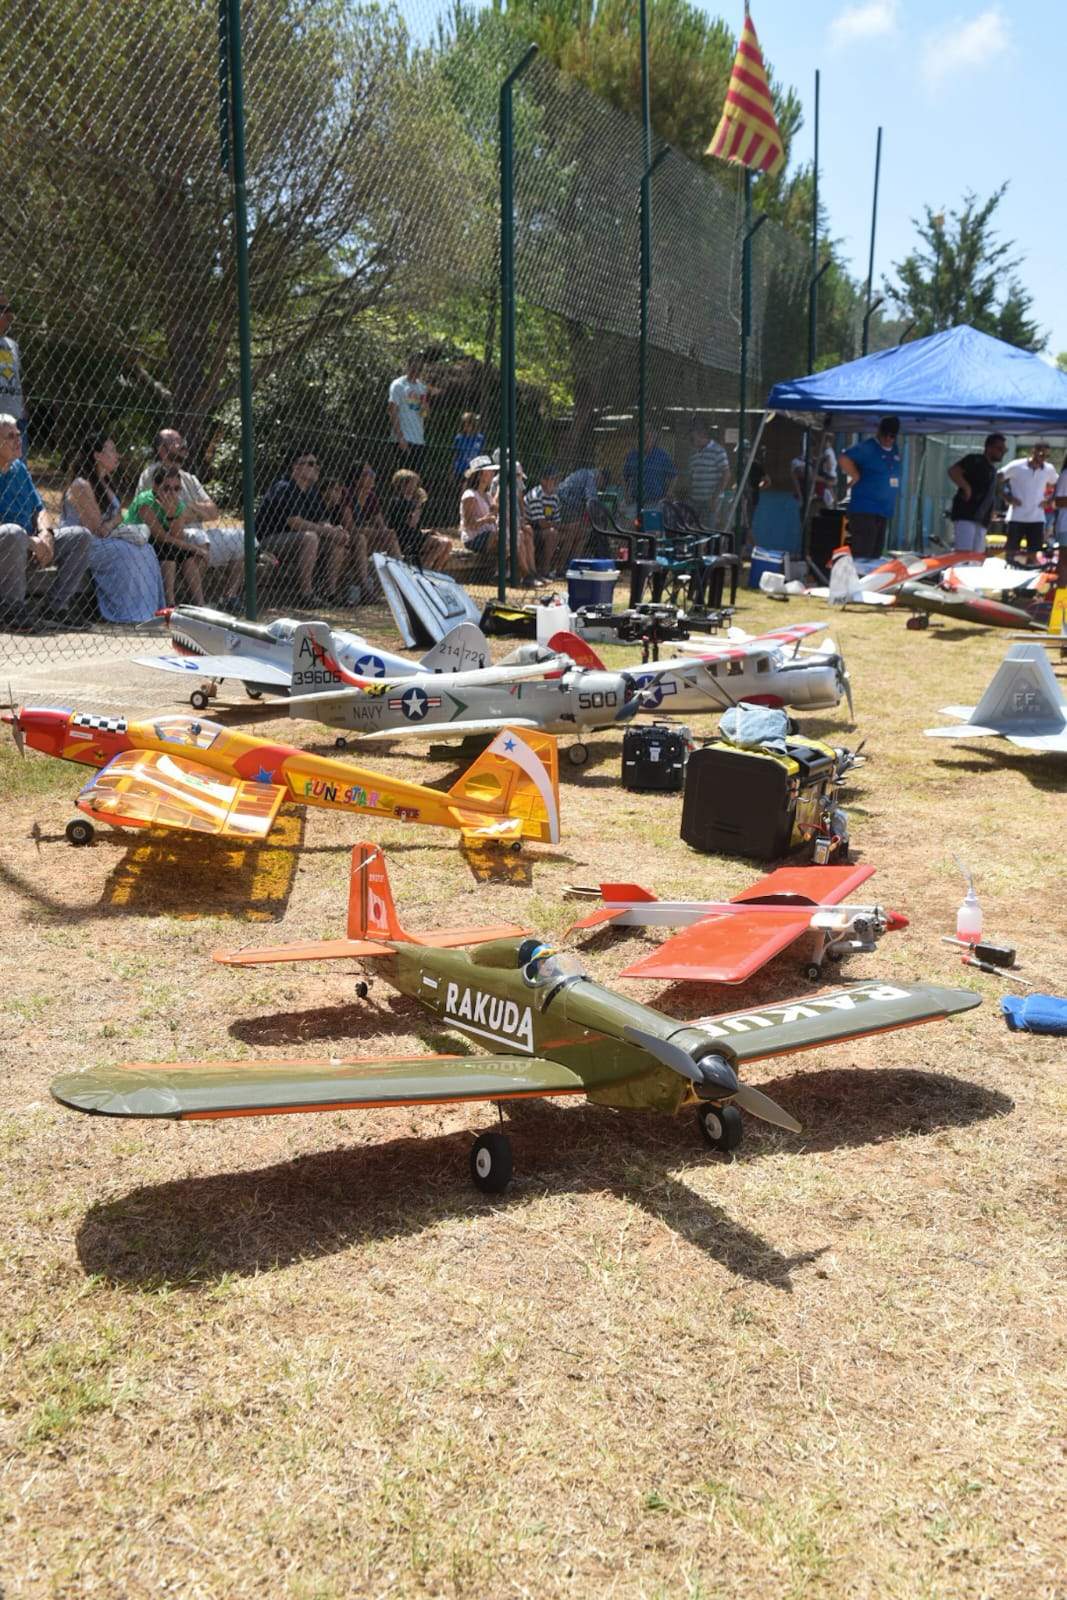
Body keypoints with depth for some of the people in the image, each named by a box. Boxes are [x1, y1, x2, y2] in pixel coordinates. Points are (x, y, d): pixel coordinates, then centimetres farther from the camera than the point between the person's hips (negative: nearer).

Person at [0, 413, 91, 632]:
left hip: (28, 547, 8)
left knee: (81, 536, 2)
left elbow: (39, 509, 16)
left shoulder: (19, 468, 14)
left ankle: (57, 608, -2)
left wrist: (45, 534, -6)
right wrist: (31, 541, -27)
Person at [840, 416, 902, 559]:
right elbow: (845, 459, -25)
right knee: (862, 556, -13)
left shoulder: (894, 449, 14)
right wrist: (856, 476, -13)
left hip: (884, 510, 8)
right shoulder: (867, 447, -10)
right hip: (865, 510, -8)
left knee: (875, 554, 11)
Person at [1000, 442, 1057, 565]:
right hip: (1016, 517, -3)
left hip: (1037, 518, 3)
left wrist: (1048, 500, 5)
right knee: (1011, 550, 2)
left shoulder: (1049, 469, 4)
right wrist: (1007, 496, -6)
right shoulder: (1016, 466, -7)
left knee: (1033, 552, 3)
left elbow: (1055, 486, 21)